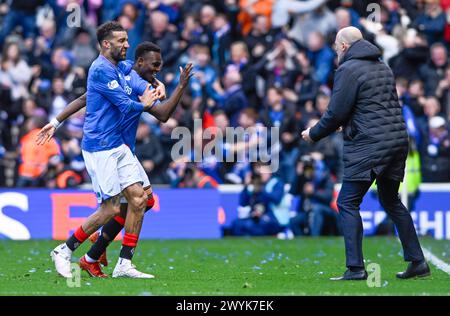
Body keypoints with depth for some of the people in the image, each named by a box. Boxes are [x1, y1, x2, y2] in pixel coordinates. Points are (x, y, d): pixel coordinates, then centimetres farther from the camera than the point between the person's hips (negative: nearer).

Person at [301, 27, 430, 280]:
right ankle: (418, 262, 19)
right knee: (391, 201, 20)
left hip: (369, 146, -9)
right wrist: (348, 124, 31)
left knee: (348, 203, -4)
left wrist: (314, 134, 5)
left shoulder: (348, 70, -8)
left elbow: (337, 113, -11)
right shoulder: (383, 67, 19)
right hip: (397, 142, 9)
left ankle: (356, 267, -11)